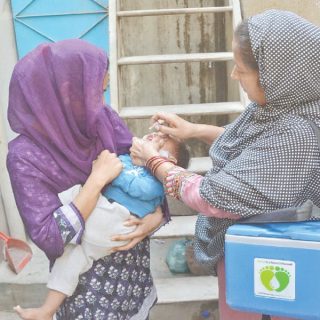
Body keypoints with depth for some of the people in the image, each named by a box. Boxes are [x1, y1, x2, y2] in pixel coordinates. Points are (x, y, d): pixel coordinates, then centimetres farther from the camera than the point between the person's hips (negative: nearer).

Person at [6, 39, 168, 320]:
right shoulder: (27, 156, -22)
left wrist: (156, 217, -18)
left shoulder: (105, 120, -9)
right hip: (87, 280, -5)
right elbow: (49, 237, -26)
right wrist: (97, 179, -27)